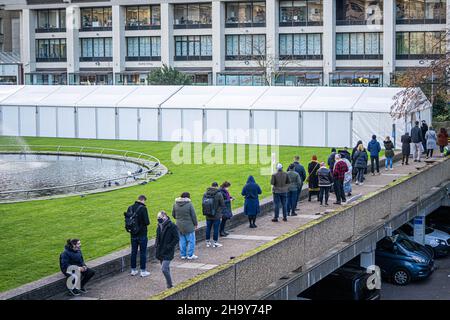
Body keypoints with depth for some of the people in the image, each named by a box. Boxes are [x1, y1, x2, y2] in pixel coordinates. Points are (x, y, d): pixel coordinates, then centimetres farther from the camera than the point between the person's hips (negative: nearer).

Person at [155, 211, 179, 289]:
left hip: (168, 252, -7)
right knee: (166, 268, 15)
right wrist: (156, 246, 7)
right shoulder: (159, 226, 8)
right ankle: (169, 285, 27)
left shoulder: (172, 227, -13)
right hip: (160, 252, 7)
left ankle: (170, 285, -2)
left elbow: (177, 238, -12)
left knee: (164, 269, -15)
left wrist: (169, 246, -17)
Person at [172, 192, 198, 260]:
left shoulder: (175, 204, 1)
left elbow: (173, 215, 11)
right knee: (191, 240, 6)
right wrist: (195, 223, 4)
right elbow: (193, 215, -10)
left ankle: (183, 255, 19)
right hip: (188, 226, -5)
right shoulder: (189, 204, -15)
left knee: (182, 240, 14)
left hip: (179, 226, 5)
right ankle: (190, 255, 8)